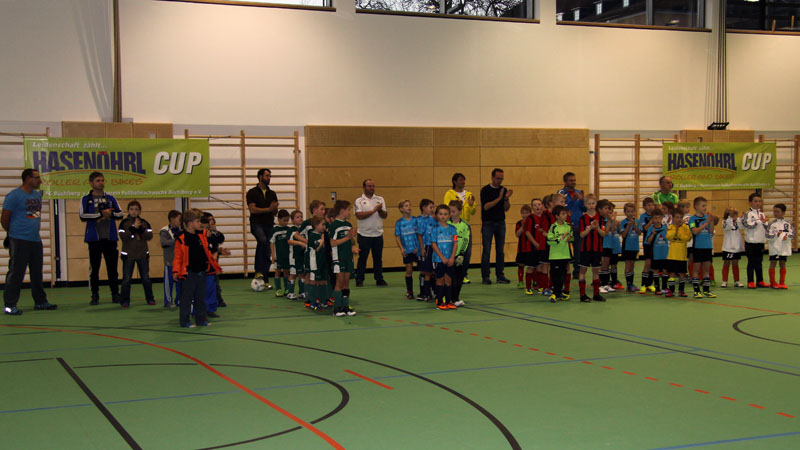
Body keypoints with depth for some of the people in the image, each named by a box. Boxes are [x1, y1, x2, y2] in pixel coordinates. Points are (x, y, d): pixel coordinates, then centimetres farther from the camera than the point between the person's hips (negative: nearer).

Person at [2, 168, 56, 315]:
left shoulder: (37, 195, 14)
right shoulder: (14, 195, -10)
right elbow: (4, 219, -6)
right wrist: (13, 233, 6)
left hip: (36, 240, 8)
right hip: (19, 242, -7)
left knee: (37, 273, 14)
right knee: (16, 273, -5)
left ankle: (40, 301, 23)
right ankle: (9, 305, 0)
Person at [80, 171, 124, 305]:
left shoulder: (110, 198, 13)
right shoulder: (86, 199, 4)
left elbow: (120, 213, 7)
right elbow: (83, 215, -10)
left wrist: (110, 213, -12)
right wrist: (100, 214, -13)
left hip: (110, 238, 2)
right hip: (94, 238, -2)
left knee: (112, 266, 3)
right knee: (94, 267, -1)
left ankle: (115, 294, 10)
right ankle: (95, 295, 6)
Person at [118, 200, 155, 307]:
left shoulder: (144, 223, 5)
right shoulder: (124, 223, -2)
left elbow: (149, 236, -6)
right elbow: (123, 236, -15)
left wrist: (141, 229, -19)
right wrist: (133, 228, -22)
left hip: (143, 254, 2)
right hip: (128, 254, -2)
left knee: (146, 278, 9)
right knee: (126, 279, -2)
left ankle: (150, 298, 20)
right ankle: (125, 301, 6)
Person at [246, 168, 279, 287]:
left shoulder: (272, 194, 16)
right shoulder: (252, 192, 1)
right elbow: (253, 209, -11)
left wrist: (275, 208, -7)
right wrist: (269, 209, -12)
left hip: (269, 225, 5)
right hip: (257, 223, -5)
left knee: (268, 253, 3)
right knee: (262, 240, -34)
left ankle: (265, 280, 8)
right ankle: (258, 270, -29)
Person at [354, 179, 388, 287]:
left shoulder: (380, 199, 10)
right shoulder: (359, 201, -1)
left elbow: (385, 215, 6)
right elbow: (359, 215, -14)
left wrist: (380, 210, -16)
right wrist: (374, 210, -14)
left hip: (378, 234, 3)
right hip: (364, 235, -3)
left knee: (378, 258, 8)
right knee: (362, 258, 1)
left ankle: (379, 279, 15)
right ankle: (359, 280, 9)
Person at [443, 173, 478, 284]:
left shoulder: (469, 194, 13)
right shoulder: (449, 194, 0)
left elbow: (473, 212, 11)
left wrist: (472, 205, -9)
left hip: (466, 225, 5)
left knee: (467, 251, 2)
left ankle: (464, 274, 13)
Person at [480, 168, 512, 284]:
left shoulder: (503, 190, 9)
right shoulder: (485, 190, -5)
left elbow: (506, 208, 6)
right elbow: (486, 207, -16)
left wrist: (506, 198, -13)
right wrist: (499, 198, -22)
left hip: (500, 222, 4)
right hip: (488, 223, -4)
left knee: (500, 250, 5)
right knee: (486, 250, -4)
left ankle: (500, 275, 11)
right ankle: (485, 276, 1)